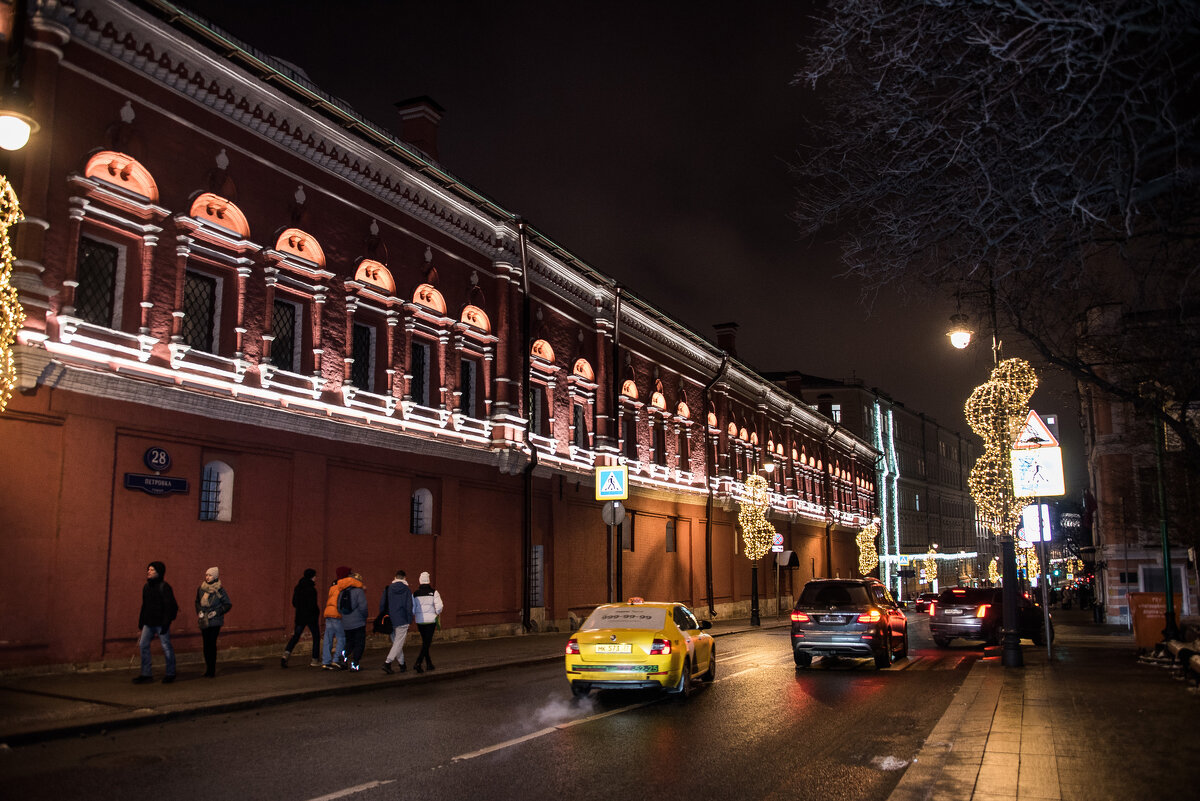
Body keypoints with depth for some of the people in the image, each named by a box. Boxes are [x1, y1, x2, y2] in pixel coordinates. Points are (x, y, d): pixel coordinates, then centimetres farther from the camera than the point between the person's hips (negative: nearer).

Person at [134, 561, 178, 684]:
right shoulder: (146, 587, 11)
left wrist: (165, 623, -19)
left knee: (166, 647, -1)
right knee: (143, 645, 4)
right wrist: (141, 623, 15)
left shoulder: (164, 587, -12)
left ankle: (170, 674, 10)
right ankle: (146, 674, 13)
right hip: (149, 623, 7)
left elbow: (169, 606, -15)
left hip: (161, 623, -7)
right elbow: (144, 606, 18)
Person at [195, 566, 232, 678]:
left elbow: (228, 605, -1)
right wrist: (199, 611, 7)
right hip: (204, 621, 4)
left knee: (212, 644, -7)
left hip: (215, 621, -4)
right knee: (206, 645, 6)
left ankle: (212, 671, -2)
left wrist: (216, 612, -10)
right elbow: (197, 602, 22)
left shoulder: (219, 590, -5)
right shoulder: (201, 589, 7)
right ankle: (208, 669, 16)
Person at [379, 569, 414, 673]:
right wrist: (409, 621, 3)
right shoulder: (407, 590, -4)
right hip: (402, 621, -4)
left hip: (390, 621, 4)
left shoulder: (387, 589, 6)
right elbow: (409, 607, -5)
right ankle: (387, 662, -18)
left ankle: (401, 664, 21)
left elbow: (382, 605, 6)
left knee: (396, 642, 15)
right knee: (398, 643, -2)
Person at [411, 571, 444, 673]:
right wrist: (437, 613, 8)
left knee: (425, 642, 17)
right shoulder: (433, 592, -7)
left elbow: (412, 608, 0)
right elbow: (439, 606, -12)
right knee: (426, 643, -2)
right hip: (431, 620, -3)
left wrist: (413, 616, 20)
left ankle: (429, 663, 22)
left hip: (419, 620, 3)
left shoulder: (415, 594, 0)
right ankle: (418, 663, -18)